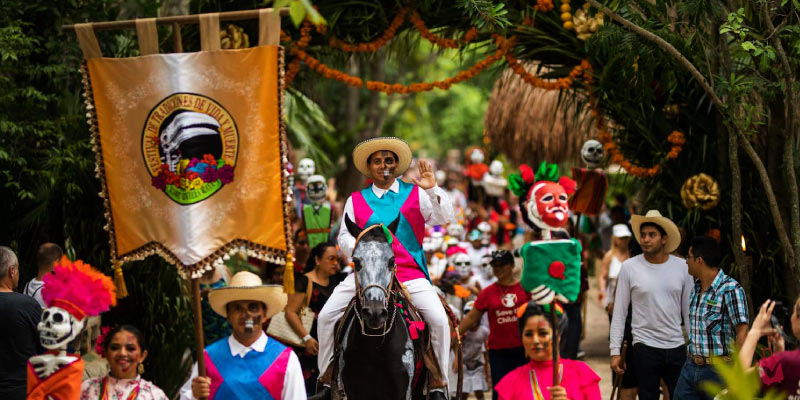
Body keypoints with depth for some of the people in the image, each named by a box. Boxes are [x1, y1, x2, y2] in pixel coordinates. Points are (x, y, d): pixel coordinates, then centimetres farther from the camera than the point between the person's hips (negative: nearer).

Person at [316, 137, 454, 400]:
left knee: (439, 319, -20)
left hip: (409, 273, -1)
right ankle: (326, 379, 3)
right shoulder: (356, 200, 13)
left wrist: (433, 190, -16)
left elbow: (444, 217, 0)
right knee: (327, 315, -12)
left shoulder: (415, 194, 9)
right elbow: (344, 238, 11)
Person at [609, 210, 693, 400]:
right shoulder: (629, 267, -2)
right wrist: (615, 350, -4)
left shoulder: (682, 267, 3)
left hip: (677, 347, 2)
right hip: (645, 347, -2)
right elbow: (619, 312, 0)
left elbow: (689, 311, 9)